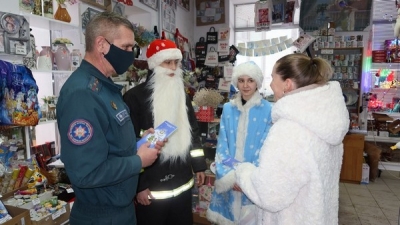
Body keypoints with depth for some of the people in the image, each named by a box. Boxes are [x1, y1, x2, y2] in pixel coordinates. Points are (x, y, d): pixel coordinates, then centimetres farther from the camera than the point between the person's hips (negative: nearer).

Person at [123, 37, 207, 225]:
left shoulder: (182, 95, 9)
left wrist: (199, 165, 11)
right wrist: (138, 185, -12)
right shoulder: (135, 97, -11)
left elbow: (192, 131, 13)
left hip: (182, 183, 6)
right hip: (151, 187, -5)